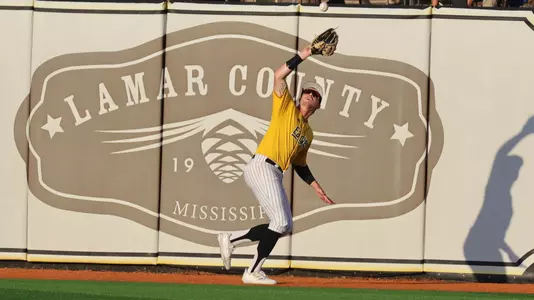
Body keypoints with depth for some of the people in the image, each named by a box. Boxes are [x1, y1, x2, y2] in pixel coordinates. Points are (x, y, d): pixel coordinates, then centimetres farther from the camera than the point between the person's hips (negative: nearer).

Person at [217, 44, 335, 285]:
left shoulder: (308, 133, 24)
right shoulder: (286, 107, 5)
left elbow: (300, 164, 29)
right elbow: (279, 75, -8)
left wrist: (317, 188, 19)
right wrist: (303, 55, -13)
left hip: (275, 175, 8)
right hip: (261, 167, -8)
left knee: (284, 227, 7)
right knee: (280, 222, -16)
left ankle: (231, 239, 13)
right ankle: (253, 272, -11)